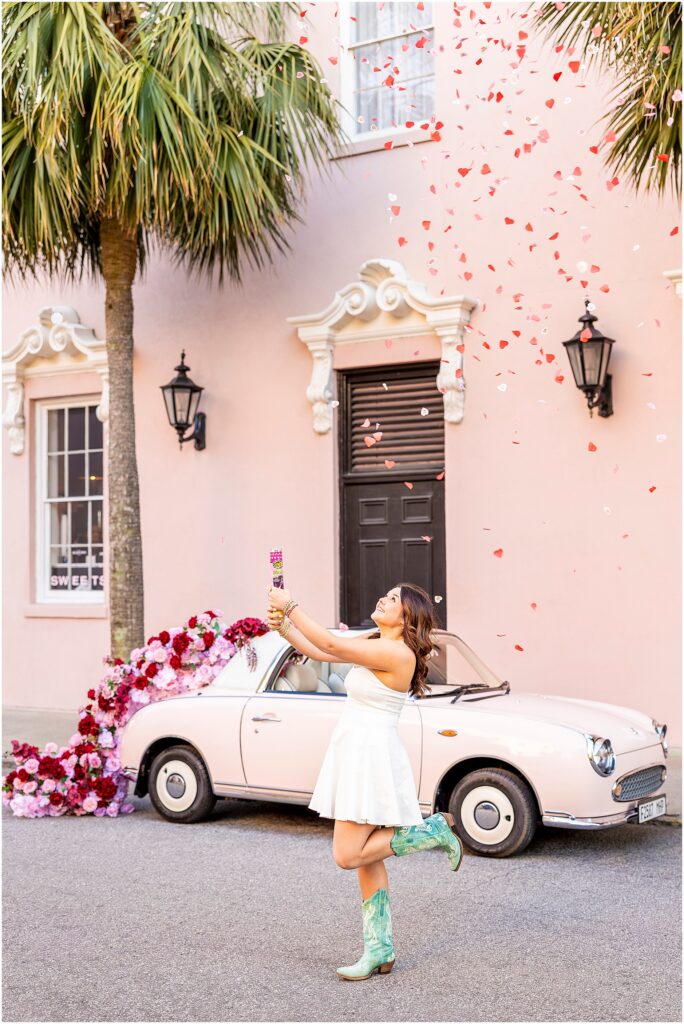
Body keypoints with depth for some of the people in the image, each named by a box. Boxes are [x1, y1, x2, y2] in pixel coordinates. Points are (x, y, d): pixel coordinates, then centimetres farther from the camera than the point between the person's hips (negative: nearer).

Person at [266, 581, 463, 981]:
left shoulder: (397, 653, -19)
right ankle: (380, 951, 17)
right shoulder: (374, 645, 10)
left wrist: (291, 606, -16)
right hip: (354, 756, 9)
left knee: (348, 855, -6)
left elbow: (331, 645, -21)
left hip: (374, 760, -9)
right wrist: (284, 626, -4)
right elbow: (319, 651, 11)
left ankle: (434, 831, 4)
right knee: (366, 858, 10)